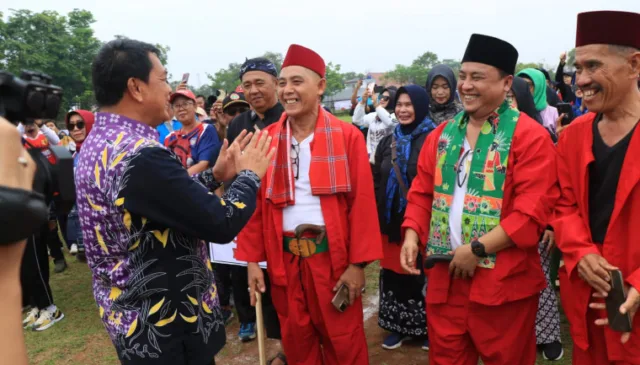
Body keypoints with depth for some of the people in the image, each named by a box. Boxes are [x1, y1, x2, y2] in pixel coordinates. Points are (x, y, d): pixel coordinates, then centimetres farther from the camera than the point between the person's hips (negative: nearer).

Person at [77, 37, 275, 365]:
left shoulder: (96, 144, 3)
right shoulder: (141, 156, -28)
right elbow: (222, 223, -25)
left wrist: (215, 175, 7)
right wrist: (250, 175, -9)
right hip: (167, 326, -9)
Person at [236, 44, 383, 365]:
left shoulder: (348, 136, -5)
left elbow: (362, 203, -7)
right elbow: (256, 203, 2)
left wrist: (358, 263, -9)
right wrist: (252, 260, 0)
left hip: (333, 256, -2)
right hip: (284, 258, 3)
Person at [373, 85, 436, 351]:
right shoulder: (388, 142, 10)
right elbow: (376, 182, 13)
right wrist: (377, 217, 8)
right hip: (392, 221, 5)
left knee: (423, 274, 7)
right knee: (393, 272, 12)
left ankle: (429, 328, 27)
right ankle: (399, 326, 30)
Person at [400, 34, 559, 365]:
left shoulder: (529, 136, -10)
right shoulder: (443, 134, 8)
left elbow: (533, 211, -17)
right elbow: (422, 192, 10)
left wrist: (477, 249, -19)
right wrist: (412, 235, -5)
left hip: (503, 280, -4)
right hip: (444, 275, 5)